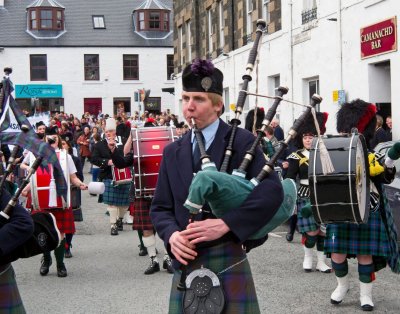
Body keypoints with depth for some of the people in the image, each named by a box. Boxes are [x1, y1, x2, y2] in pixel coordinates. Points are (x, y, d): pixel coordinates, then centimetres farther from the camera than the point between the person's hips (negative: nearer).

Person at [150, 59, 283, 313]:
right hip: (185, 264, 5)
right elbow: (160, 208, 12)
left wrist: (225, 224, -22)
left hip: (227, 261, -4)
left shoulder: (241, 141, -4)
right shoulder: (173, 153, 11)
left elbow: (272, 192, -15)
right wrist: (172, 234, -9)